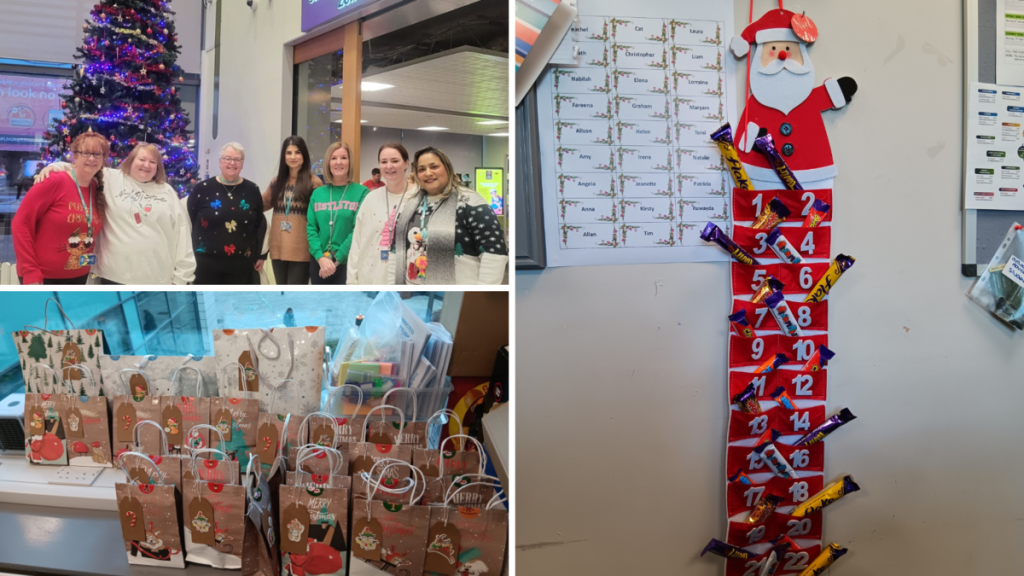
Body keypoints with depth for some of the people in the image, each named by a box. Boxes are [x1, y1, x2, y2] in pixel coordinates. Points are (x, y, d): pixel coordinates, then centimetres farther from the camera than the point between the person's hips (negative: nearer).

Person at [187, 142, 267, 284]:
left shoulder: (252, 190, 4)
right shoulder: (202, 189, -2)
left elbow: (260, 224, 10)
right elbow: (188, 223, 0)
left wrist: (261, 254, 8)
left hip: (240, 264, 2)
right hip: (206, 262, -2)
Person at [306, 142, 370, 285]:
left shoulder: (361, 192, -2)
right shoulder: (317, 193, 10)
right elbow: (311, 228, 4)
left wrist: (336, 259, -15)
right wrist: (321, 257, -12)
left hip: (347, 262, -4)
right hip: (319, 262, 4)